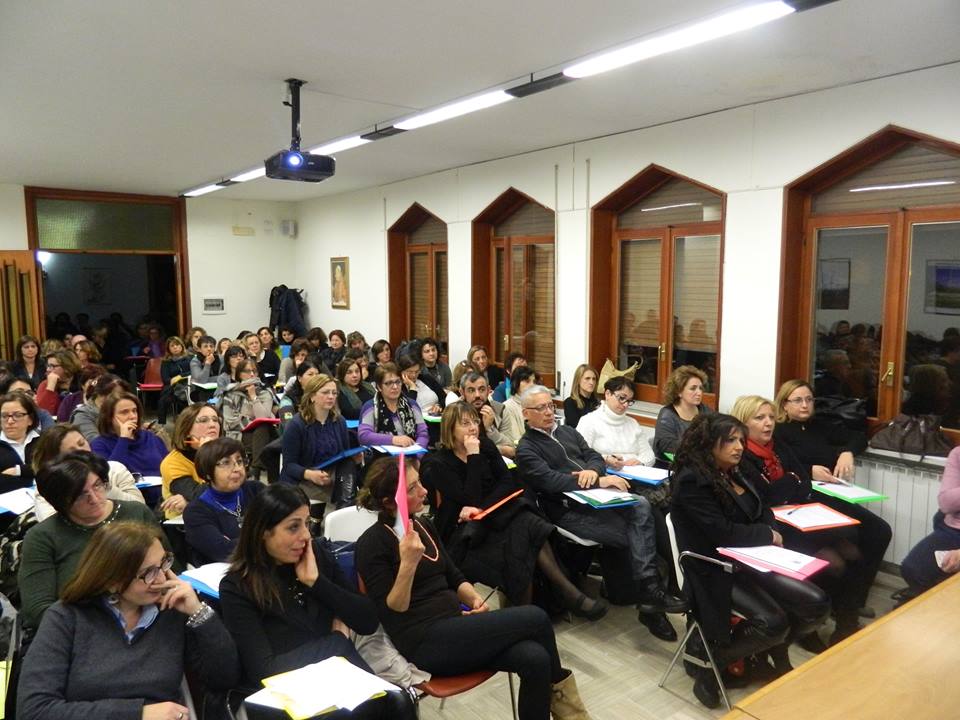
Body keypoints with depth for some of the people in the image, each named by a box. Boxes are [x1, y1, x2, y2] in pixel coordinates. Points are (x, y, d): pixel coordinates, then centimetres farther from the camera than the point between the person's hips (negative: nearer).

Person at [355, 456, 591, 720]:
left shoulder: (424, 526, 12)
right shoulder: (372, 544, -10)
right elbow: (391, 613, -14)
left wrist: (475, 598, -2)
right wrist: (408, 564, -28)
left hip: (455, 625, 7)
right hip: (426, 643, -7)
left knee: (535, 659, -19)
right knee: (535, 618, -15)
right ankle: (559, 689, 12)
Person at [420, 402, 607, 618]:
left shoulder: (486, 446, 6)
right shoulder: (437, 464, -10)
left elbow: (509, 483, -2)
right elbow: (470, 500, -19)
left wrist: (481, 508, -17)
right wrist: (474, 456, -21)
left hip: (493, 513, 4)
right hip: (464, 529, -4)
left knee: (528, 524, -28)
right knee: (518, 544, -30)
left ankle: (567, 593, -27)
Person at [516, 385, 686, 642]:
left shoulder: (568, 431, 20)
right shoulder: (526, 449, -1)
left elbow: (595, 457, 16)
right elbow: (551, 481, -16)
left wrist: (593, 470, -10)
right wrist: (600, 481, -21)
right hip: (568, 510, -6)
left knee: (641, 506, -24)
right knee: (635, 535, -23)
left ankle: (650, 595, -24)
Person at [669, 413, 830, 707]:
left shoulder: (732, 474, 12)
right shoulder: (691, 481, -16)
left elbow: (762, 513, 16)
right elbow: (722, 532, -21)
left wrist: (769, 534, -8)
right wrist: (768, 536, -6)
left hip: (750, 560, 8)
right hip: (717, 571, -8)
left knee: (816, 605, -7)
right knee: (773, 623, -27)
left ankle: (773, 652, 19)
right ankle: (709, 660, -4)